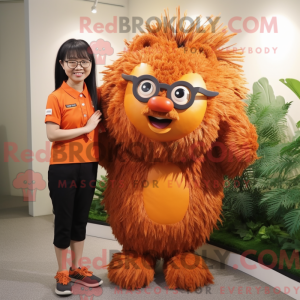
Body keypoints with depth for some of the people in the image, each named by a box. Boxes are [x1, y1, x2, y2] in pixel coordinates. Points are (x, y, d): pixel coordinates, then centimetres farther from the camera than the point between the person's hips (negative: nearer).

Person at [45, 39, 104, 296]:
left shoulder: (95, 95, 6)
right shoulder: (56, 97, -11)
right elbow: (52, 134, -19)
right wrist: (86, 128, -16)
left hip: (89, 166, 5)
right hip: (63, 167, -5)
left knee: (81, 220, 15)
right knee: (63, 221, 7)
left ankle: (77, 269, 31)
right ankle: (62, 274, 24)